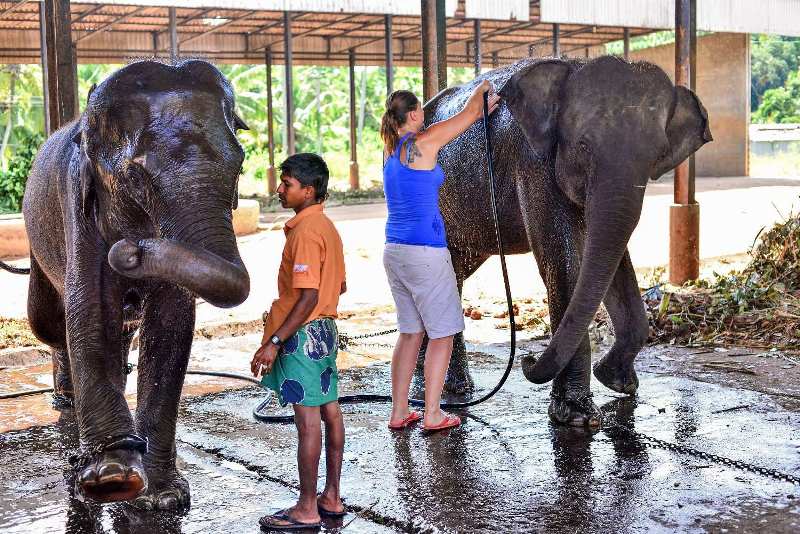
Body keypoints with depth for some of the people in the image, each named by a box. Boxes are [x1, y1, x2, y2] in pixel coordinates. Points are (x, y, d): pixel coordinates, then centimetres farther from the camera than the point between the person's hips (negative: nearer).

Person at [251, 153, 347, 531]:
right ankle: (331, 498, 22)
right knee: (330, 412, 12)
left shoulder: (305, 231, -19)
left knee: (308, 419, -4)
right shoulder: (327, 226, 11)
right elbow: (340, 286, 18)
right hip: (326, 329, 10)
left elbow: (309, 297, -24)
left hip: (303, 334, -10)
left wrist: (274, 342, -23)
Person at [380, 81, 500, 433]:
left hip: (394, 251, 8)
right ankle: (432, 415, 6)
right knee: (442, 333, 3)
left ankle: (399, 413, 18)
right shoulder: (422, 142, -10)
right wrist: (481, 89, 23)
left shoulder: (391, 149, 12)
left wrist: (481, 111, 33)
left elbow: (458, 123, 25)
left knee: (410, 332, 16)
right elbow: (467, 114, 4)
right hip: (425, 251, -8)